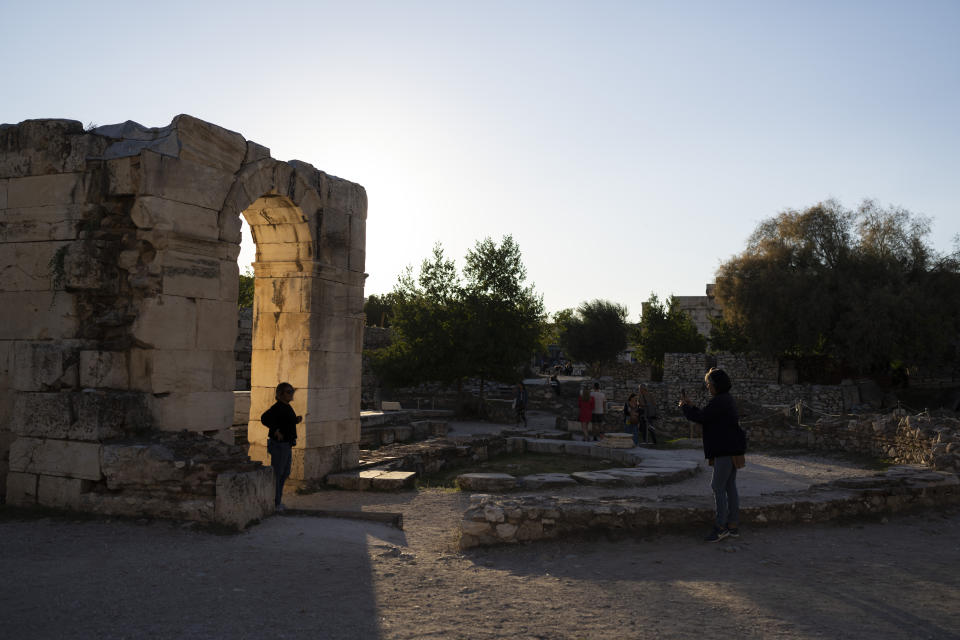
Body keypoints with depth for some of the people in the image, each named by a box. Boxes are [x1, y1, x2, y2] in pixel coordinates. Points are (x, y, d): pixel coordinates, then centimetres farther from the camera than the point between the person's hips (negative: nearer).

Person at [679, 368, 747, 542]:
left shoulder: (719, 401, -16)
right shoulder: (726, 399, 17)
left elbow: (701, 417, -18)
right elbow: (705, 417, 20)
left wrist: (684, 406, -2)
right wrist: (690, 406, 14)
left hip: (727, 450, -10)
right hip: (730, 449, 10)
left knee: (718, 487, -6)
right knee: (730, 487, 12)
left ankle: (721, 526, -2)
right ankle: (733, 526, 16)